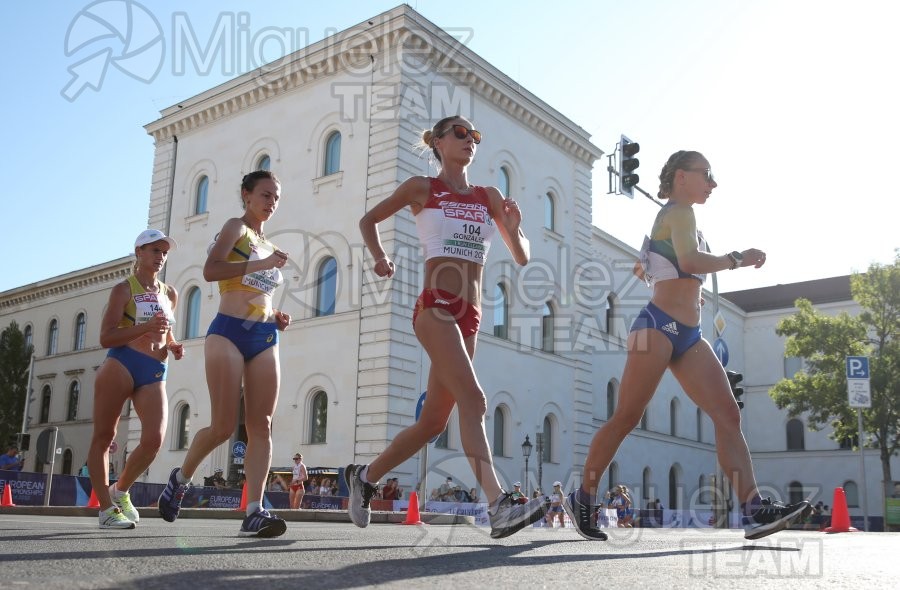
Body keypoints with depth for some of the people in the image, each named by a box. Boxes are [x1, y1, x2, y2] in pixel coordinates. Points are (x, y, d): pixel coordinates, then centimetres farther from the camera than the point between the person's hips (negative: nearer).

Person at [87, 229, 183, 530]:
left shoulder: (170, 294, 18)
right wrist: (146, 327, -19)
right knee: (103, 436, -1)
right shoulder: (124, 289, 3)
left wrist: (173, 346, 11)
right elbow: (106, 337, -6)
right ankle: (107, 508, 5)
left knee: (154, 439, -13)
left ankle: (120, 490, 11)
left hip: (155, 373, 4)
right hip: (121, 364, -4)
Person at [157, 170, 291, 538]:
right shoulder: (235, 227, 4)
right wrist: (260, 263, -19)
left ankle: (254, 511, -11)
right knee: (223, 427, -8)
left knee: (261, 426, -7)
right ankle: (181, 477, 20)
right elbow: (211, 270, -14)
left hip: (264, 338, 7)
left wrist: (277, 318, 12)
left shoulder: (269, 247, 24)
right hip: (229, 332, -6)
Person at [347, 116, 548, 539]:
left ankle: (365, 476, 28)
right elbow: (369, 221, 17)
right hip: (436, 307, -6)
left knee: (433, 421, 9)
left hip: (469, 316, 6)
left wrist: (514, 230, -7)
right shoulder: (422, 188, 6)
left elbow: (522, 258, 13)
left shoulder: (489, 197, 15)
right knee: (472, 399, -22)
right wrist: (380, 258, -1)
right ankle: (499, 507, -26)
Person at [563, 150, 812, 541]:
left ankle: (755, 510, -14)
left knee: (728, 414, -6)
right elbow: (690, 261, -23)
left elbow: (641, 269, 35)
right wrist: (738, 259, -11)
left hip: (687, 335, 10)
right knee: (626, 418, -7)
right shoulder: (679, 212, -3)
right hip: (659, 326, -9)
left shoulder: (671, 218, 25)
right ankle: (581, 498, 5)